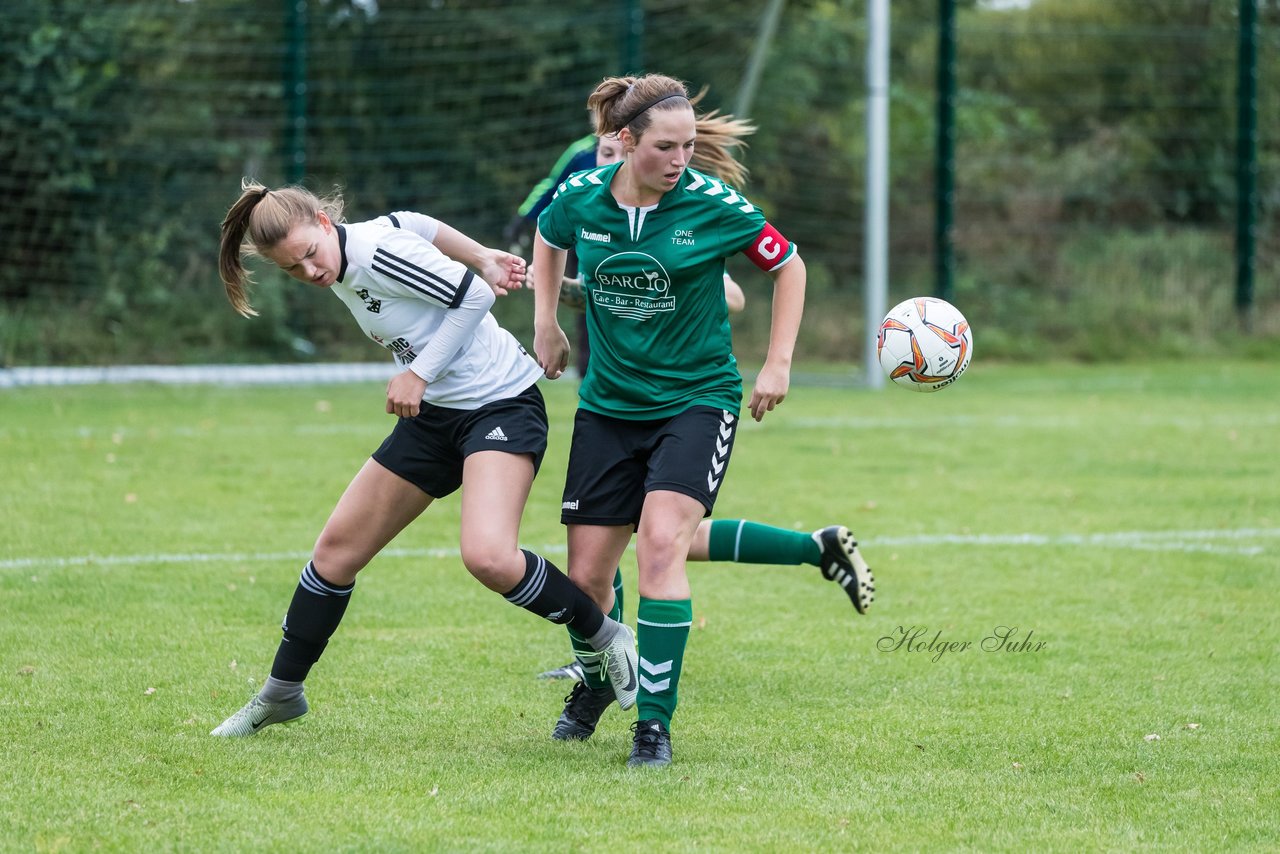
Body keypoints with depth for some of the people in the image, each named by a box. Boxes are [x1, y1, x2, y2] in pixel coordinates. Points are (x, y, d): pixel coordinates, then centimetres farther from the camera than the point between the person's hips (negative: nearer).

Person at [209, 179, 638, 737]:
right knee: (337, 548, 9)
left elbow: (474, 296, -21)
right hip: (434, 414, 9)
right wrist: (483, 258, 18)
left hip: (500, 403, -9)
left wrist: (419, 373, -20)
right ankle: (280, 695, 23)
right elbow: (419, 226, 17)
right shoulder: (343, 271, 2)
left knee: (488, 557, -30)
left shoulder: (379, 252, -23)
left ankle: (605, 638, -7)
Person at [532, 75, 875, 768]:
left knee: (661, 541, -24)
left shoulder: (712, 203, -14)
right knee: (586, 576, 2)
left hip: (696, 401, -3)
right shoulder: (581, 198, -6)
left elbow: (787, 265, 1)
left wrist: (778, 365, -2)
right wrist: (546, 324, 14)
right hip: (608, 404, 3)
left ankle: (655, 722, -14)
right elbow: (548, 240, 19)